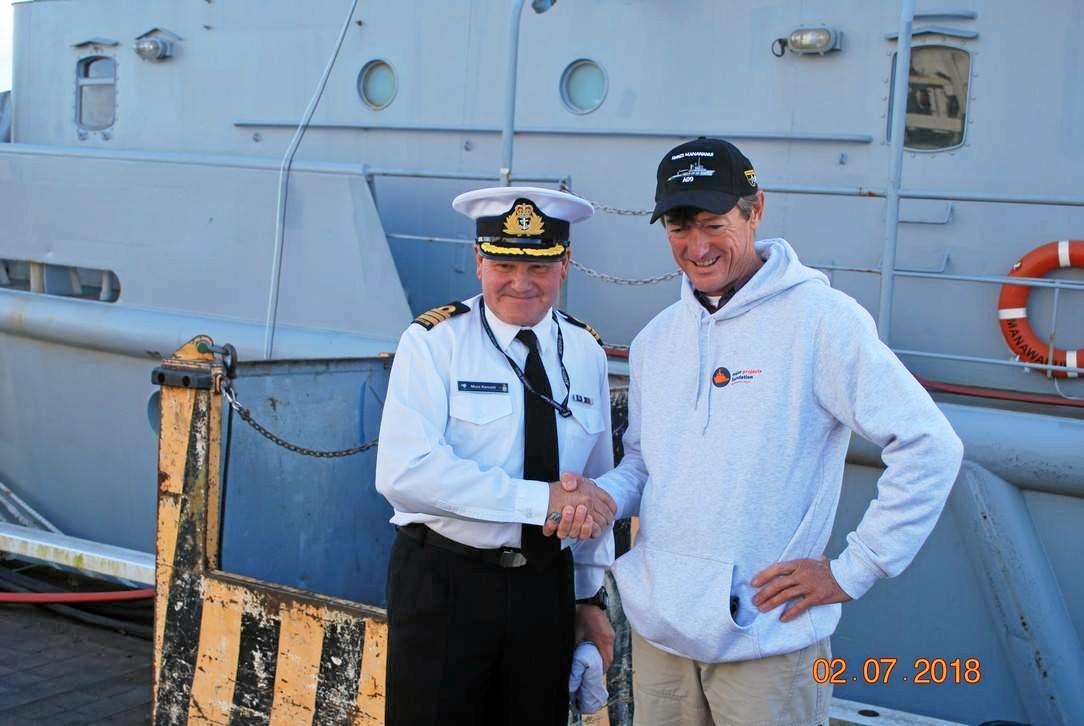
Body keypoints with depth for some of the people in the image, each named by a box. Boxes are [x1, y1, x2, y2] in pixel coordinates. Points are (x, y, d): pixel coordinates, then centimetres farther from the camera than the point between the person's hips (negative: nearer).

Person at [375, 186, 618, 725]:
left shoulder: (586, 353, 5)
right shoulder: (433, 342, -10)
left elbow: (596, 486, 12)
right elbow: (403, 472, -22)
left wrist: (592, 596, 12)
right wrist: (542, 499, -25)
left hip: (548, 586, 4)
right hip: (444, 582, -4)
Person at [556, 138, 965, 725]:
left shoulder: (820, 318, -11)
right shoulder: (655, 339, 9)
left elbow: (930, 448, -14)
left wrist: (852, 571, -12)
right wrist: (604, 496, -4)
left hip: (766, 637, -5)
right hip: (658, 628, 6)